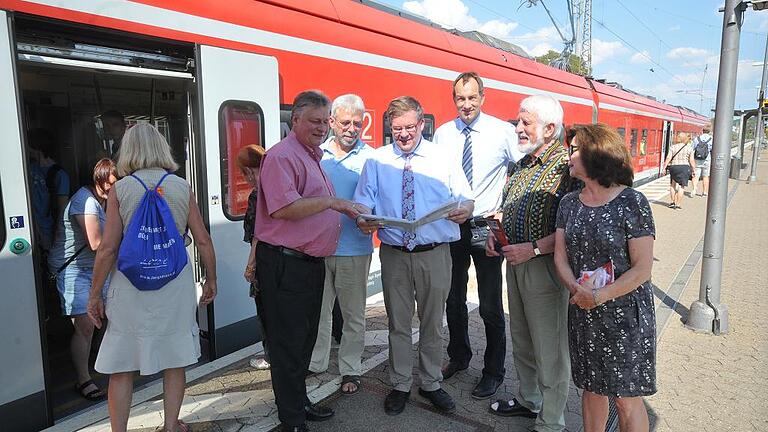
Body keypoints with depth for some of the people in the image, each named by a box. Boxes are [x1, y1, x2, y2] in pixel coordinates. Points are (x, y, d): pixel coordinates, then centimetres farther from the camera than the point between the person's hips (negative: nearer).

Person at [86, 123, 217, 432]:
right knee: (175, 360, 16)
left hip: (131, 284, -1)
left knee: (121, 366, 12)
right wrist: (211, 279, 12)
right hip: (176, 283, 2)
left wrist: (95, 294, 4)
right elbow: (203, 240, 0)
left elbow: (108, 248, -6)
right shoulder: (182, 187, 0)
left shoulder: (120, 189, -4)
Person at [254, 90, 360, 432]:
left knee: (305, 339, 20)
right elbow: (282, 208, -26)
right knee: (288, 343, 2)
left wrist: (345, 211, 14)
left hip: (311, 261, 10)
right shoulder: (282, 156, -13)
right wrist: (331, 201, -21)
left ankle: (299, 402, 36)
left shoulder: (313, 156, 18)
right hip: (285, 264, -10)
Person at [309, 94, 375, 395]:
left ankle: (350, 369, 26)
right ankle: (315, 361, 34)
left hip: (353, 248, -3)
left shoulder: (370, 157, -3)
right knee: (318, 308, 16)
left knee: (353, 313, 10)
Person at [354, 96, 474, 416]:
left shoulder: (443, 158, 3)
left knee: (433, 323, 13)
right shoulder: (377, 160, 5)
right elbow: (364, 201, 0)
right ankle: (400, 385, 30)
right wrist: (364, 219, -23)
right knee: (398, 323, 12)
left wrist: (465, 208, -24)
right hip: (394, 254, 1)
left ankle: (431, 384, 32)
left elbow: (466, 198, 1)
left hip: (435, 255, 0)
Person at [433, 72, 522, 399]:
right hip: (450, 225, 4)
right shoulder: (442, 134, 2)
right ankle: (458, 356, 39)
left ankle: (493, 372, 25)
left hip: (486, 226, -3)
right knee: (453, 299, 18)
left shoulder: (504, 132, -7)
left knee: (490, 307, 6)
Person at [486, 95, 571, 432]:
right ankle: (529, 400, 42)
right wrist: (496, 233, 5)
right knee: (521, 341, 21)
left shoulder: (566, 164, -16)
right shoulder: (523, 164, 11)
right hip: (515, 264, 8)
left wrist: (533, 249, -23)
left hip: (545, 268, -8)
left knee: (549, 351, 5)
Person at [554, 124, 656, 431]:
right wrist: (577, 290, -17)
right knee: (591, 389, 17)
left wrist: (601, 296, -22)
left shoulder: (632, 203, -12)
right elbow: (560, 258, 1)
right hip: (582, 314, 5)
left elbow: (642, 268, -13)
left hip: (625, 313, -5)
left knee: (627, 398, 6)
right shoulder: (569, 203, 5)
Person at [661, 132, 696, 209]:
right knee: (681, 186, 2)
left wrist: (664, 167, -1)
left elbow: (668, 158, -5)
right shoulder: (689, 148, 3)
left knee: (672, 185, 17)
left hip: (674, 167, 1)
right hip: (685, 167, -1)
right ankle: (677, 204, 2)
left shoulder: (673, 147, 1)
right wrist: (694, 170, 7)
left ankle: (673, 202, 15)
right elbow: (691, 161, 0)